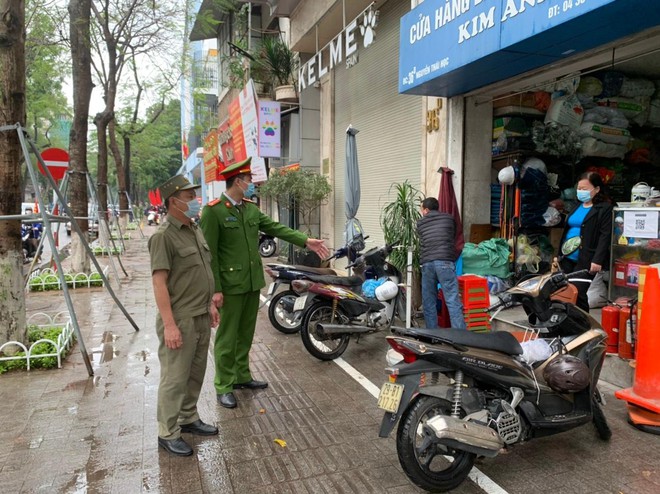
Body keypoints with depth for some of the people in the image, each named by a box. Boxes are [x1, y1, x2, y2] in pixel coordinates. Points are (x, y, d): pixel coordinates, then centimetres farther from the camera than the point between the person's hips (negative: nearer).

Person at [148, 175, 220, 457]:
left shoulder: (195, 230, 11)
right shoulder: (164, 236, -15)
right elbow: (159, 282, -19)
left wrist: (210, 304, 19)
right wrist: (169, 325, -22)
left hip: (202, 317, 8)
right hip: (180, 320, -8)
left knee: (195, 374, 18)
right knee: (175, 378, 2)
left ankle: (189, 418, 34)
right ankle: (168, 434, 16)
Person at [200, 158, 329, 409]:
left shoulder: (252, 208, 9)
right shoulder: (213, 211, -13)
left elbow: (277, 228, 7)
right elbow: (209, 253, -14)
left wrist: (306, 241, -3)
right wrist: (215, 289, -17)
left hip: (253, 282, 7)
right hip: (230, 285, -7)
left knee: (246, 333, 17)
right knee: (227, 337, 4)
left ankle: (242, 376, 32)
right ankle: (224, 386, 17)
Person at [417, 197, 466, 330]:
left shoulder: (420, 223, 18)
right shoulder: (449, 218, 17)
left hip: (427, 263, 2)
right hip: (445, 262, -1)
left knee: (428, 302, 10)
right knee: (453, 301, -6)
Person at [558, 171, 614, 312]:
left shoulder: (605, 208, -6)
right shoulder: (577, 206, 18)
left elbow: (605, 235, -13)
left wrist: (597, 260, -21)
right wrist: (559, 254, 21)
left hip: (586, 260, -7)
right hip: (567, 258, 7)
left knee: (577, 293, -9)